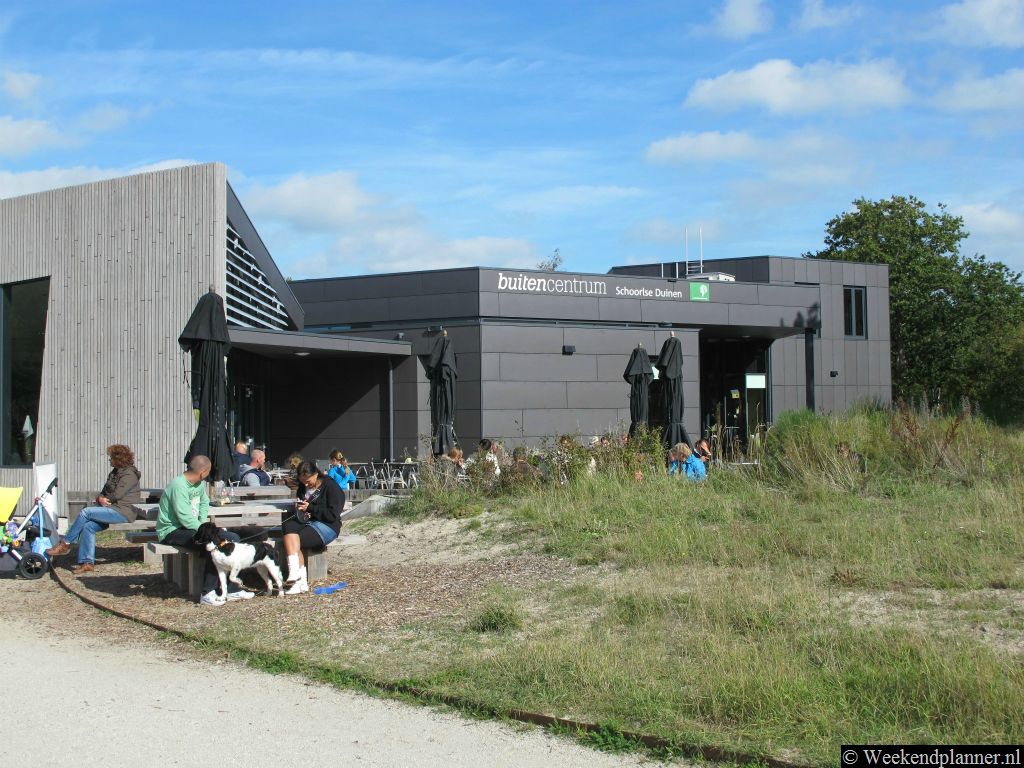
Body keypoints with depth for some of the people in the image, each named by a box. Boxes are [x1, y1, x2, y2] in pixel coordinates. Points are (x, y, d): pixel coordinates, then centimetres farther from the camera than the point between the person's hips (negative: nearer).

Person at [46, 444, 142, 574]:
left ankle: (65, 544, -7)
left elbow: (117, 495, -17)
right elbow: (104, 491, 20)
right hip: (113, 509, 9)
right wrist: (100, 498, -3)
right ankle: (87, 562, -13)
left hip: (122, 511, -9)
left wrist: (105, 499, 0)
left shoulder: (129, 474, -9)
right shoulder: (115, 472, 22)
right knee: (88, 526, -12)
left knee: (86, 512, -17)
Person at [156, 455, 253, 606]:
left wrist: (203, 522, 9)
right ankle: (207, 593, -22)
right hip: (172, 531, -10)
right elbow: (186, 520, -26)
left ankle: (231, 590, -3)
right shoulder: (178, 486, -23)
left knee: (232, 538, -2)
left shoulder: (199, 484, 6)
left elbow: (204, 502, 26)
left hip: (191, 527, 10)